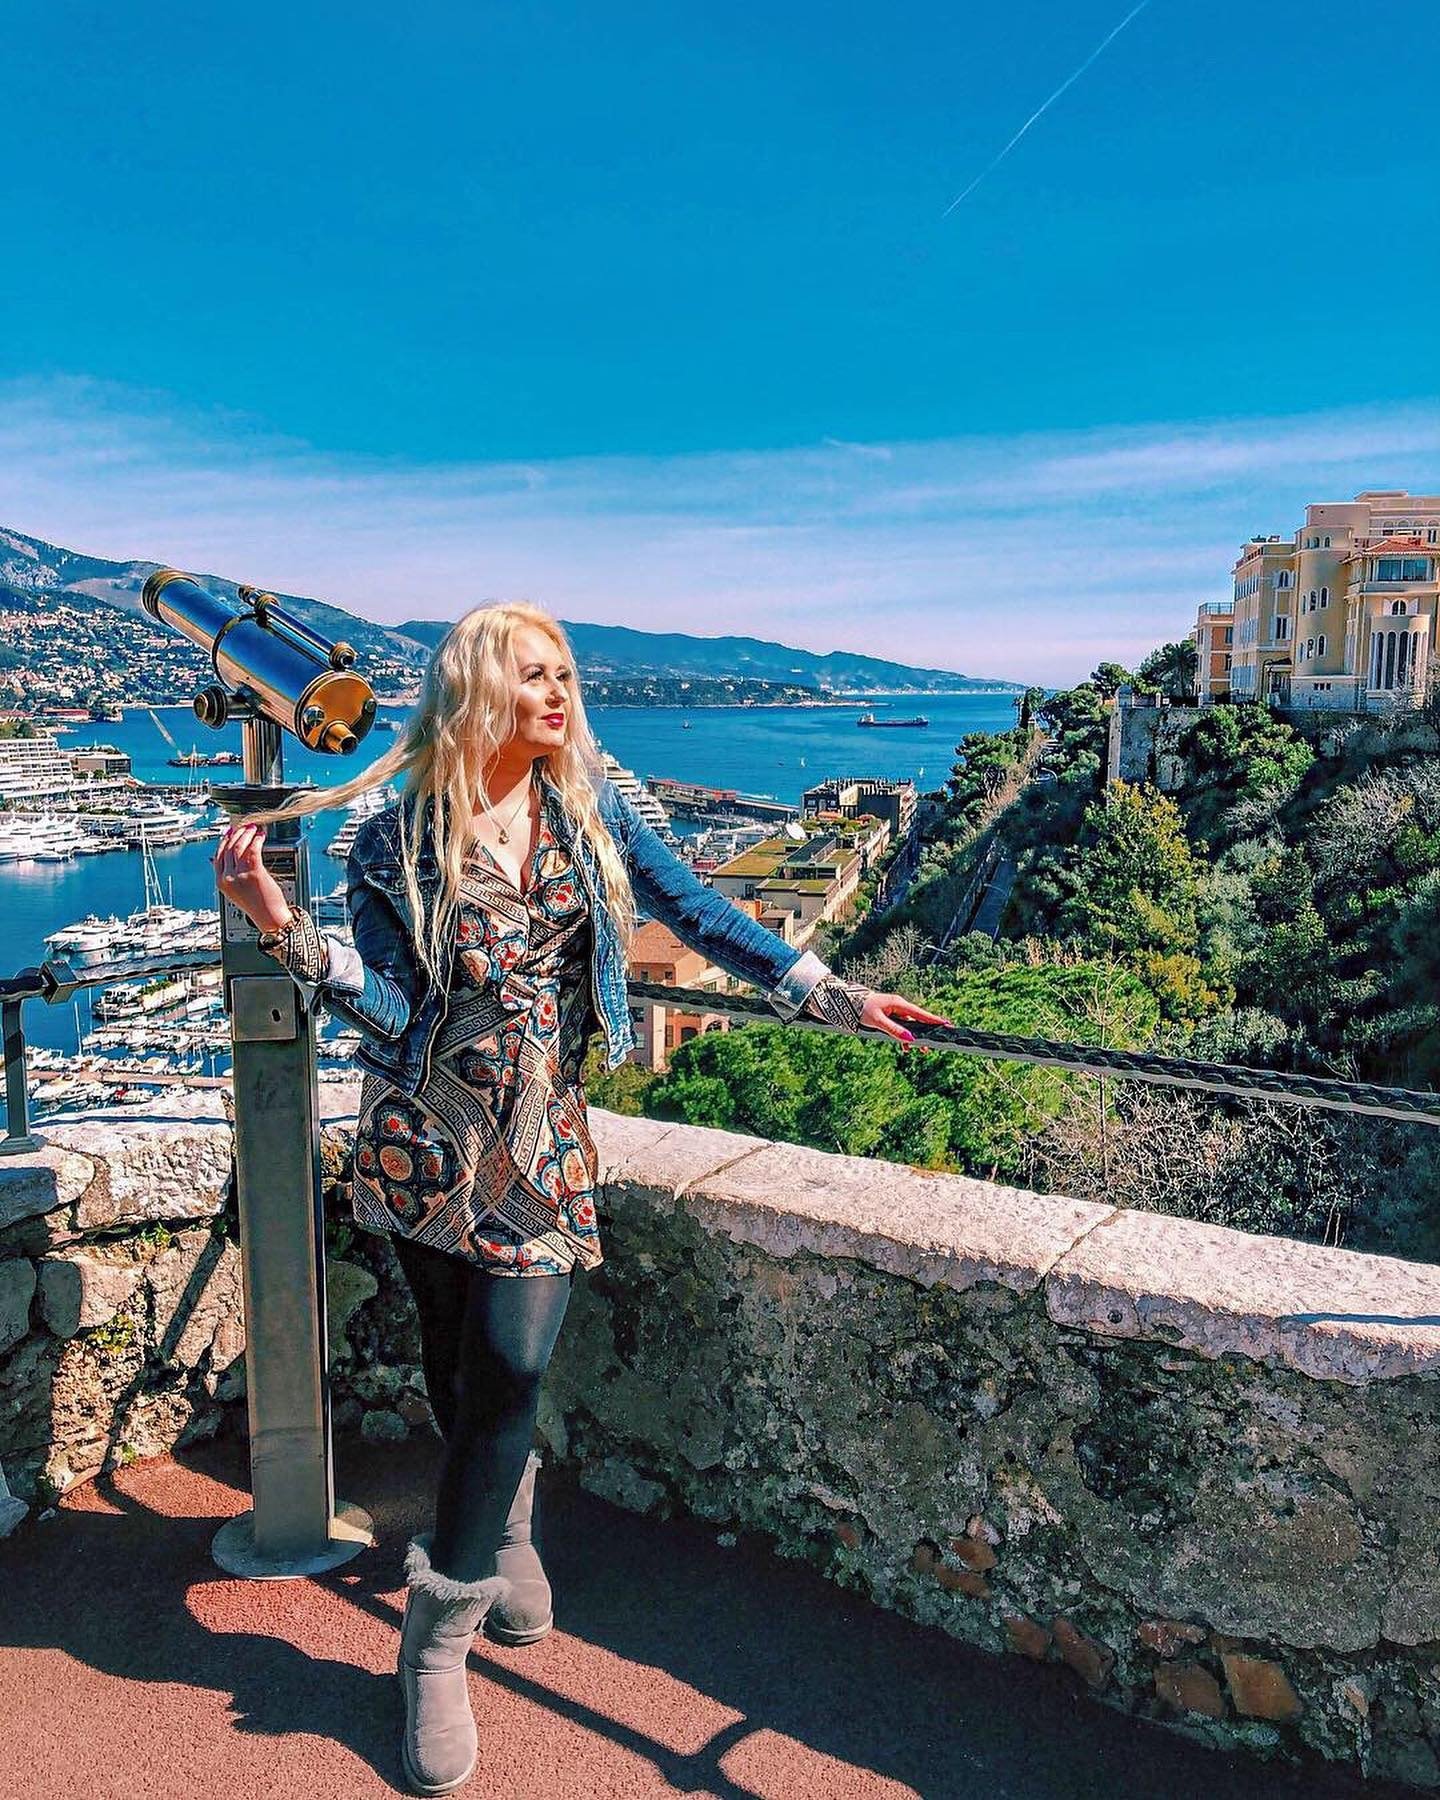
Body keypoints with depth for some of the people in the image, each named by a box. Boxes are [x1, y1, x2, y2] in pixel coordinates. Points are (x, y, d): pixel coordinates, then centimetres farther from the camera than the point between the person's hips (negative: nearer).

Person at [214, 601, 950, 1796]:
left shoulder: (587, 812, 2)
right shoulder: (396, 845, -5)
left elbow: (702, 915, -2)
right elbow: (392, 1014, -12)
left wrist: (837, 997, -8)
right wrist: (286, 929, -26)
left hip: (541, 1139, 1)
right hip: (429, 1142, -1)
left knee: (506, 1374, -6)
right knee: (460, 1373, 10)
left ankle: (439, 1634, 16)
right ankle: (512, 1560, 39)